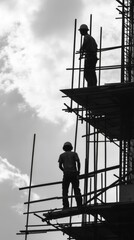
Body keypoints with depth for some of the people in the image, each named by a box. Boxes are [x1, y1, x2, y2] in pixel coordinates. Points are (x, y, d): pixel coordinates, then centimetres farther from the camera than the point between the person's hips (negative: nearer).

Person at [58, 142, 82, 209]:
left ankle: (66, 206, -14)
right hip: (74, 173, 1)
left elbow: (60, 166, 6)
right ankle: (79, 205, -12)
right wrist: (78, 170, 13)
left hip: (66, 174, 0)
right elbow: (78, 162, -1)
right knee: (76, 190, 2)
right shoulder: (74, 154, 14)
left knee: (65, 191, -1)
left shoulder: (62, 155, 15)